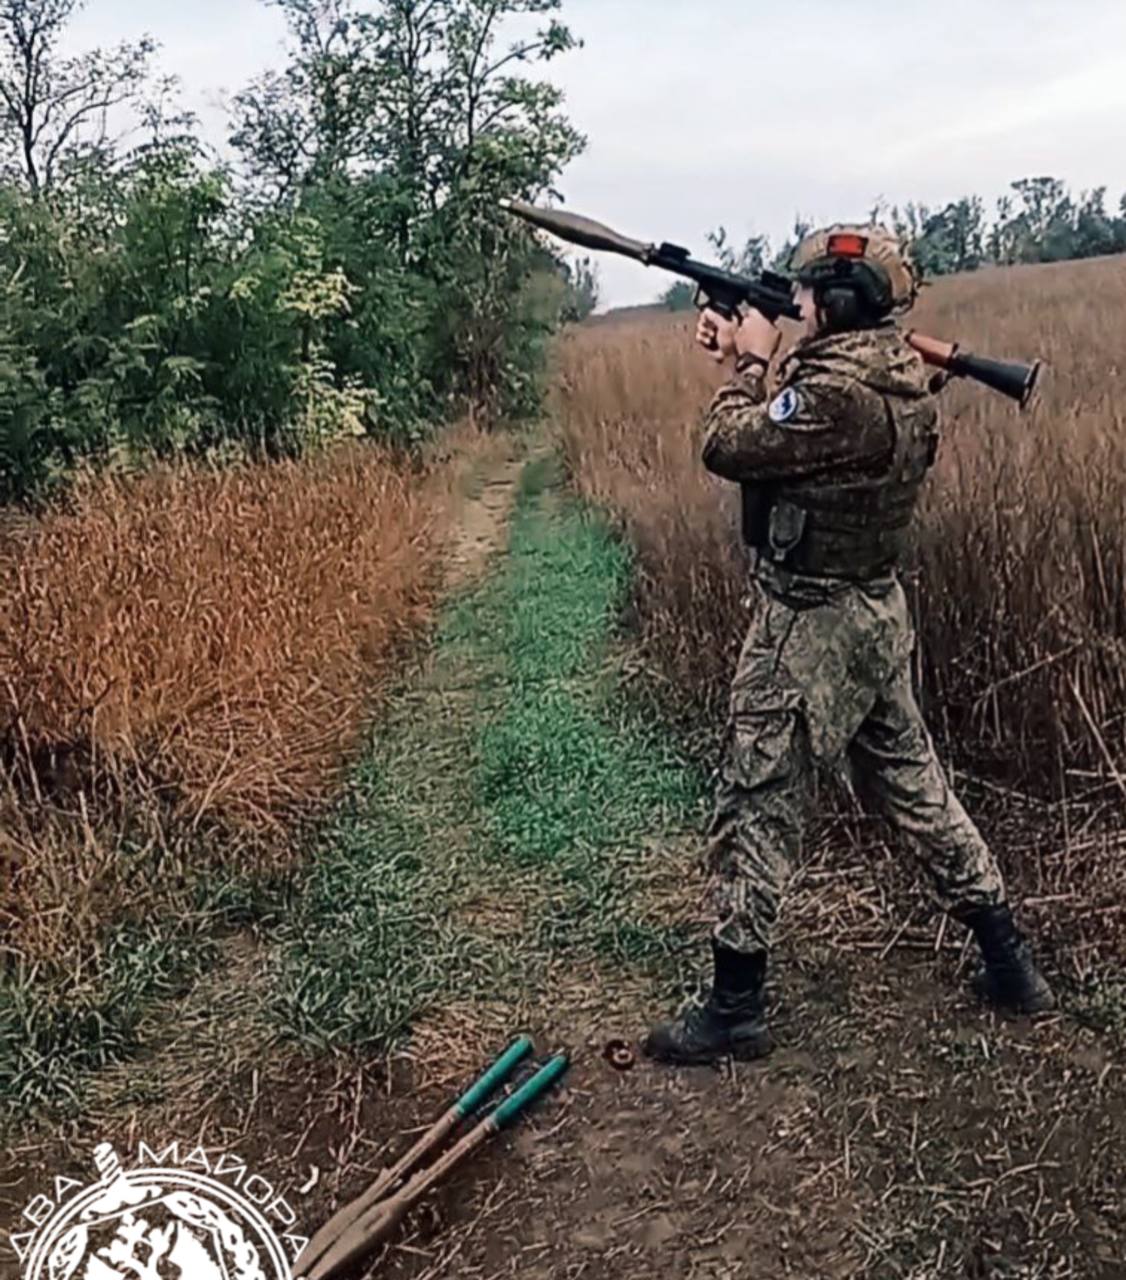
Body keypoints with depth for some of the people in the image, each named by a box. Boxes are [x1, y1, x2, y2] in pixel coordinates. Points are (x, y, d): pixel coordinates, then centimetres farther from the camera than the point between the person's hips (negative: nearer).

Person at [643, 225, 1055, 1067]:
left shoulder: (837, 390, -23)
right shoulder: (905, 380, 6)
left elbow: (729, 449, -16)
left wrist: (752, 364, -1)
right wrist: (752, 363, 12)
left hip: (810, 625, -9)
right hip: (878, 614, 9)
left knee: (756, 809, 0)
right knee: (914, 786, 19)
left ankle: (736, 1011, 11)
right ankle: (1010, 964, 30)